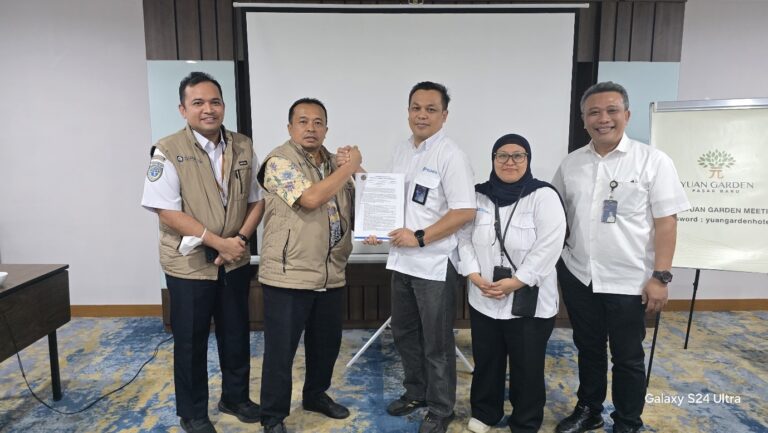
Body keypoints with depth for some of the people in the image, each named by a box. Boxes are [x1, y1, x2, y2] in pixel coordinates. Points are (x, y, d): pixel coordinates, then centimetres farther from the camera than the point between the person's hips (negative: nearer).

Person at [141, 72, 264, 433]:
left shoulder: (243, 147, 2)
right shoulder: (169, 151, -12)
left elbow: (257, 200, 6)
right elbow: (167, 211, -17)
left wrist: (240, 239, -10)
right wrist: (218, 242, -20)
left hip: (235, 262, 4)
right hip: (189, 263, -4)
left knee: (237, 335, 17)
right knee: (191, 342, 11)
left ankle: (235, 397, 39)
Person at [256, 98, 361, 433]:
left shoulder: (335, 162, 11)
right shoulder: (280, 161, -10)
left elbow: (352, 208, 20)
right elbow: (311, 198, -24)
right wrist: (349, 166, -14)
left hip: (331, 274, 7)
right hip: (288, 275, -6)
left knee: (327, 343, 19)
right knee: (280, 350, 5)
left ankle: (316, 395, 42)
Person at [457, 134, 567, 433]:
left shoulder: (544, 196, -9)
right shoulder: (479, 195, 5)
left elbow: (549, 246, -16)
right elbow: (464, 237, 4)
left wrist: (515, 282, -20)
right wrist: (473, 275, -10)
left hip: (530, 302, -4)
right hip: (483, 300, 4)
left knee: (527, 368, 10)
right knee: (485, 362, 18)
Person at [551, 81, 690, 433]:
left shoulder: (653, 161, -7)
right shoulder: (571, 164, 3)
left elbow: (666, 223, -9)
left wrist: (660, 277, -13)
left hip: (629, 282, -3)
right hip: (578, 276, 3)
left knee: (627, 357, 12)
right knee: (588, 349, 19)